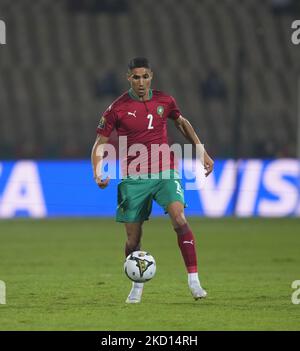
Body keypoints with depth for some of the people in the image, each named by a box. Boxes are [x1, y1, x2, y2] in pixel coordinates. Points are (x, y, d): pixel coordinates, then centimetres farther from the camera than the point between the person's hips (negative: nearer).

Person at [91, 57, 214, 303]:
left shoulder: (165, 101, 2)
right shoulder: (117, 108, -5)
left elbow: (182, 123, 22)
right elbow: (100, 144, 1)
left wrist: (202, 152, 18)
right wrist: (98, 172, -15)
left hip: (165, 172, 1)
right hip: (133, 179, -1)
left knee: (179, 219, -22)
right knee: (133, 239, 3)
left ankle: (194, 280, -19)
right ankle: (137, 286, 29)